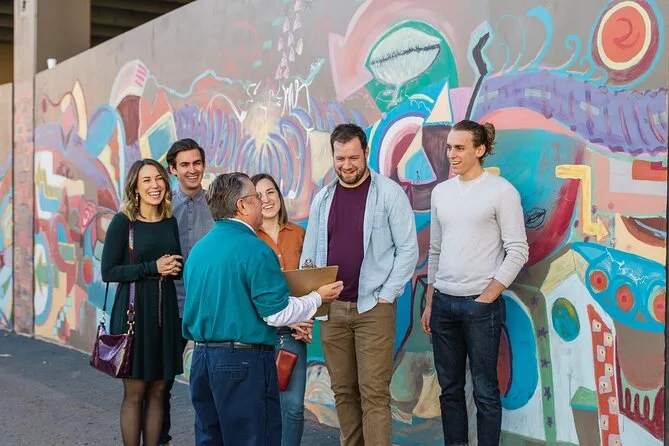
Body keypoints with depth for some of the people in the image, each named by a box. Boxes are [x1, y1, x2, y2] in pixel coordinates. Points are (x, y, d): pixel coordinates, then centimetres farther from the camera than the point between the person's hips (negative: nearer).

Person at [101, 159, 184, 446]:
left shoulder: (170, 222, 9)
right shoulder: (122, 222, -6)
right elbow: (108, 272, -10)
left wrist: (175, 267, -3)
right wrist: (152, 267, -16)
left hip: (165, 310, 5)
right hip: (133, 309, -5)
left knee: (158, 390, 8)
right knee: (134, 393, 1)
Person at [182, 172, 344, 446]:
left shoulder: (198, 249, 9)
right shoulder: (255, 249, -14)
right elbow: (276, 313, -14)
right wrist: (318, 298, 1)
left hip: (202, 359, 8)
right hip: (244, 361, -8)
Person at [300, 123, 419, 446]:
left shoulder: (389, 193, -4)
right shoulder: (322, 198, 9)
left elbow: (408, 249, -5)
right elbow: (309, 254, 12)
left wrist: (387, 296, -11)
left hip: (373, 308, -4)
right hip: (332, 309, 4)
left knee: (374, 393, -4)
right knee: (343, 390, 11)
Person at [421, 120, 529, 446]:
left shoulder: (501, 191, -5)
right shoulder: (441, 192, 11)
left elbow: (517, 251, -7)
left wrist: (487, 297, -11)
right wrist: (429, 303, 14)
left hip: (481, 305, -5)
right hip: (443, 302, 5)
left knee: (485, 391, 2)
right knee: (449, 388, 12)